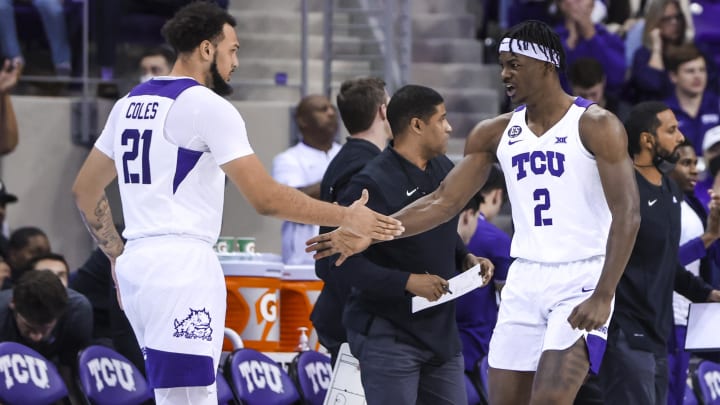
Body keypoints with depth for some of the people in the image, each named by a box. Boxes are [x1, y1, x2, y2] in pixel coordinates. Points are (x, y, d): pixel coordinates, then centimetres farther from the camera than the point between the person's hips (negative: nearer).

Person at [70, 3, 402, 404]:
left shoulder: (130, 103, 15)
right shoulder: (208, 106, -9)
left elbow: (85, 190, 22)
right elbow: (266, 197, -12)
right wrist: (346, 217, -4)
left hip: (136, 265, 9)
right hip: (182, 266, -9)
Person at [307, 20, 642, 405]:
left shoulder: (595, 126, -9)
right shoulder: (495, 133, 9)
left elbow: (627, 215, -14)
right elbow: (444, 200, 8)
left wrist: (603, 297, -23)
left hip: (581, 282, -6)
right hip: (524, 281, 6)